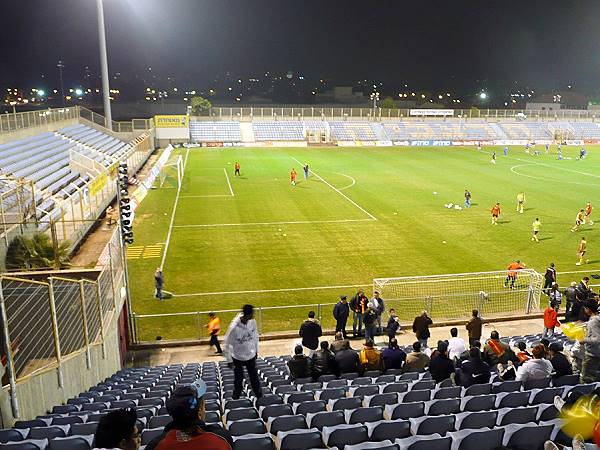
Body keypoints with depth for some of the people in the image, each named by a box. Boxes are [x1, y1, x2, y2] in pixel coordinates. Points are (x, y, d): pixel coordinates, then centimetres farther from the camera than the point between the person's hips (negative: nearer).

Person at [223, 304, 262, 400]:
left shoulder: (252, 322, -15)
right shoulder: (234, 327, -30)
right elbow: (227, 344, -19)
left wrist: (256, 350, 11)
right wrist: (229, 360, -14)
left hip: (251, 356, 3)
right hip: (238, 358, -3)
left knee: (254, 377, 16)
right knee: (238, 379, 13)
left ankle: (259, 395, 34)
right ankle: (236, 397, 35)